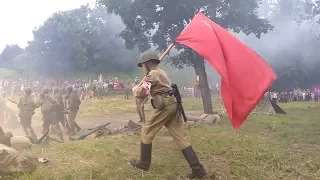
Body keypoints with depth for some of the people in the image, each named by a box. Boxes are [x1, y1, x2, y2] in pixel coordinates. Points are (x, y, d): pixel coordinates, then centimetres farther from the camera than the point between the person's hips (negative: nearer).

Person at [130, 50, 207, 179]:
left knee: (146, 131, 8)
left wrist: (134, 89, 12)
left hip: (164, 106, -9)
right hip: (171, 104, 9)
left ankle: (144, 163, 19)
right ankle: (197, 169, -1)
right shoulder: (161, 72, 24)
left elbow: (142, 93, -9)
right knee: (180, 136, 4)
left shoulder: (152, 74, -6)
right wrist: (141, 86, 21)